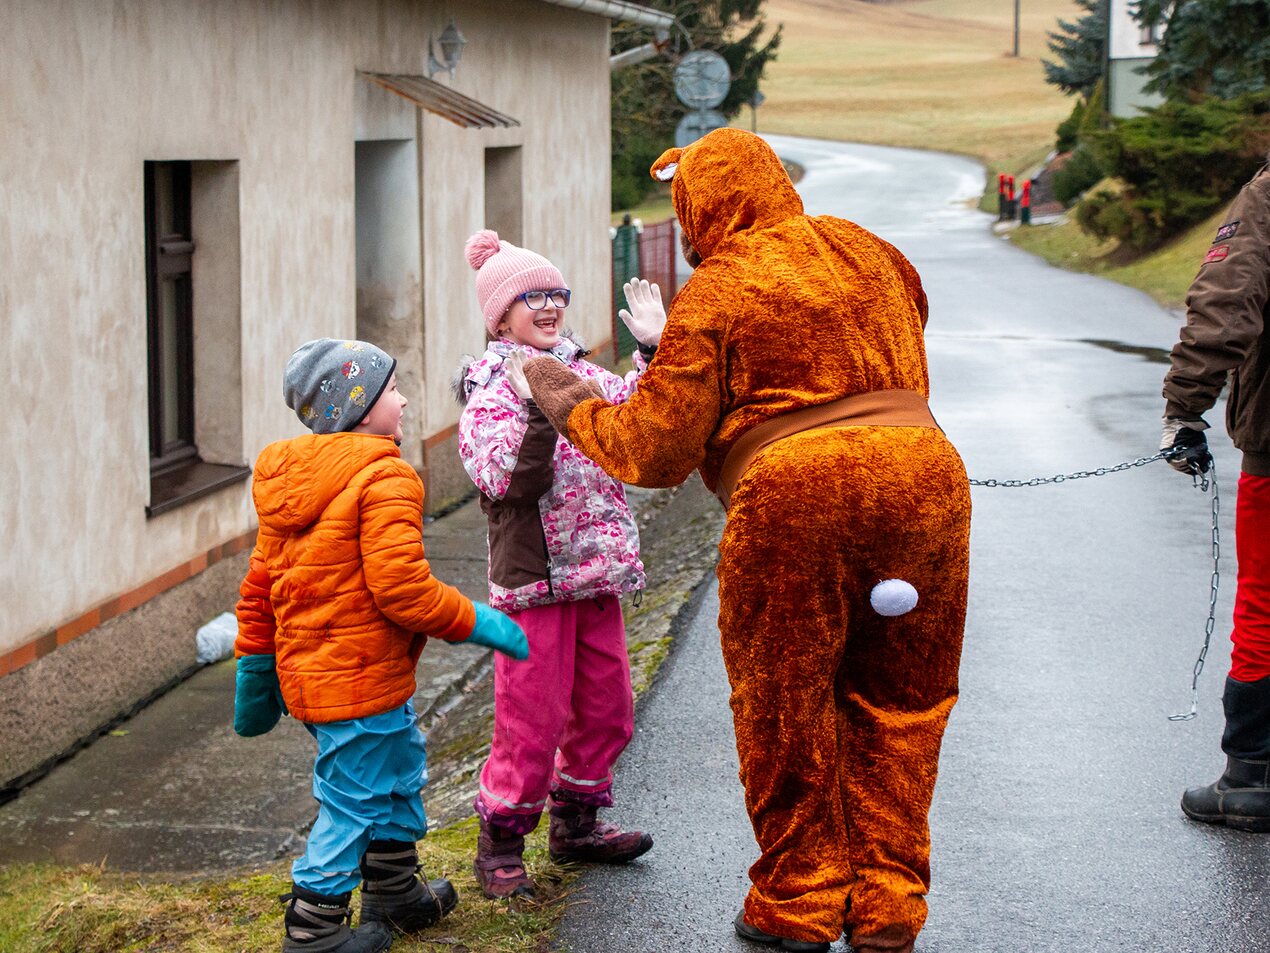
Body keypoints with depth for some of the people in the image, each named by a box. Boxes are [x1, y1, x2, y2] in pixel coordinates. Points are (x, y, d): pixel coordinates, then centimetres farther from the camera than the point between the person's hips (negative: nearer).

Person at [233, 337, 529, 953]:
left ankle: (395, 896, 38)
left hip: (305, 669, 10)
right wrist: (478, 624, -12)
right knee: (353, 800, 2)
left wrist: (256, 667, 20)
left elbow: (260, 585, 13)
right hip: (361, 679, -10)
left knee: (398, 769, 25)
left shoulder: (291, 480, 10)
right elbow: (401, 588, -24)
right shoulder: (384, 480, -18)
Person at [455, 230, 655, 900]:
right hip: (534, 580, -7)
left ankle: (576, 824, 31)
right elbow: (511, 482, -21)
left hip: (597, 575, 7)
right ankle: (500, 844, 10)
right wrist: (540, 412, -31)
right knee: (533, 720, -5)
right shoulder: (489, 394, -9)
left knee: (607, 708, 14)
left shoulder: (581, 375, 12)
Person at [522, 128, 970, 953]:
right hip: (926, 475, 5)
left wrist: (575, 412, 15)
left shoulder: (717, 292, 0)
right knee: (896, 704, 14)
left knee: (784, 707, 11)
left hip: (795, 491, -5)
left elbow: (657, 447, -1)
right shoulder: (867, 253, 17)